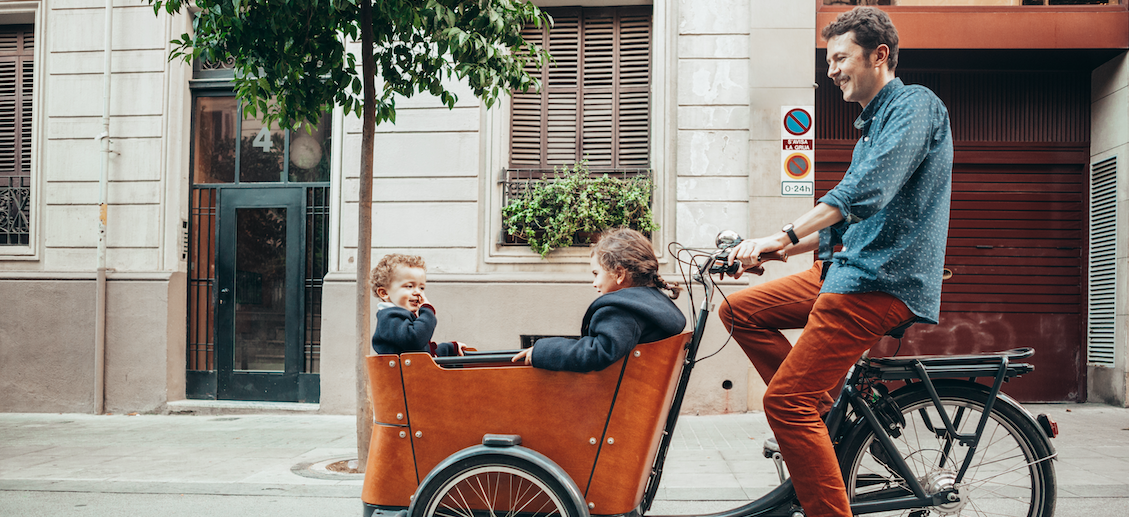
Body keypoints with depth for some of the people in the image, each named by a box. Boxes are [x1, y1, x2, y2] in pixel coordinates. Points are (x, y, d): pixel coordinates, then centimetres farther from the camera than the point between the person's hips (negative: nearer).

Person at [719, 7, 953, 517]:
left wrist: (782, 237, -31)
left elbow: (867, 191, -25)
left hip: (884, 280, -10)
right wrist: (770, 249, 17)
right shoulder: (873, 123, 23)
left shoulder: (916, 105, -8)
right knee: (738, 311, 8)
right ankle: (825, 410, 9)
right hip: (846, 267, 10)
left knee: (785, 402, -15)